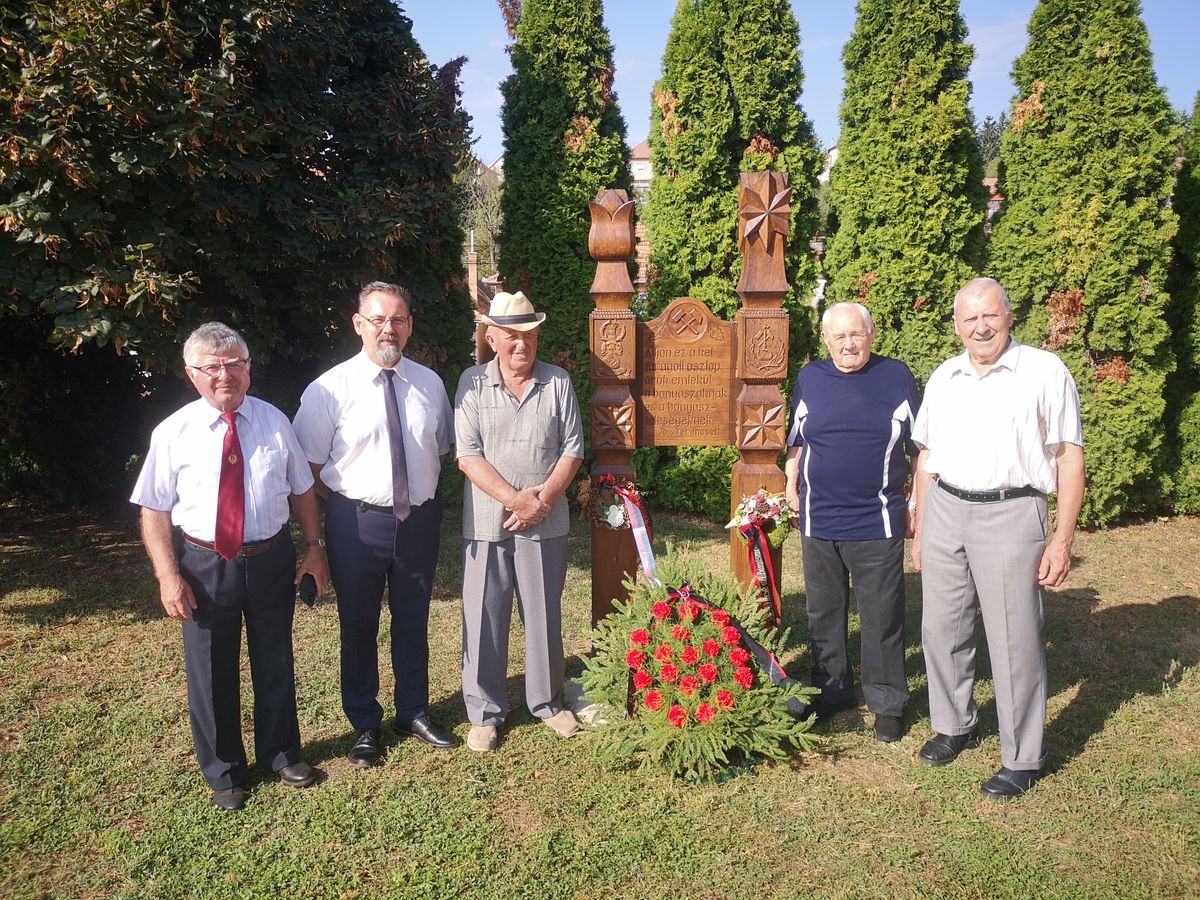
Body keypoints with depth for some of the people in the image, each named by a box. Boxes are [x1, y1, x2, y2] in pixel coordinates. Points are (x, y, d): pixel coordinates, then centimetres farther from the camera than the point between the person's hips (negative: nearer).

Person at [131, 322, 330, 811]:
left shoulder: (274, 422, -1)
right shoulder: (173, 433, -7)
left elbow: (302, 489, 7)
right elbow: (155, 510, -5)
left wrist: (314, 545, 2)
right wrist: (168, 575, -11)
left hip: (272, 559, 2)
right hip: (205, 565, -1)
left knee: (275, 663, 18)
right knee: (212, 673, 12)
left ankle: (281, 753, 41)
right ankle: (223, 771, 34)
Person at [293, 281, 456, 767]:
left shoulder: (430, 383, 2)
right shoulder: (330, 389, -10)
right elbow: (309, 465, -6)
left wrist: (427, 500, 4)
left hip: (419, 520, 3)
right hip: (358, 522, -3)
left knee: (414, 621, 18)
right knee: (359, 626, 12)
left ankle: (414, 712, 39)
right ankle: (365, 725, 33)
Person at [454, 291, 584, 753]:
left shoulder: (557, 382, 3)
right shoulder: (472, 383, -1)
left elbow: (572, 450, 1)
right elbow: (467, 454, -7)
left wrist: (542, 499, -11)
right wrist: (515, 499, -16)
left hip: (546, 524, 1)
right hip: (487, 523, -1)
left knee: (545, 615, 11)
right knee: (484, 618, 5)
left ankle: (547, 701, 30)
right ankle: (485, 712, 21)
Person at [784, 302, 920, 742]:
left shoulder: (896, 376, 0)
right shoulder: (809, 378, 5)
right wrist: (791, 487, 9)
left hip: (878, 523, -2)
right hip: (818, 521, 3)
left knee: (883, 619, 5)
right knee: (823, 615, 13)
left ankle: (887, 702, 21)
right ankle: (830, 691, 30)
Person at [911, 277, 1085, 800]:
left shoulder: (1045, 372, -3)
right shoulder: (942, 379, 11)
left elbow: (1070, 459, -5)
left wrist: (1062, 541, -10)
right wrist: (919, 532, 14)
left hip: (1010, 515, -5)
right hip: (945, 512, 5)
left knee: (1015, 641, 1)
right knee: (942, 629, 12)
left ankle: (1024, 758, 17)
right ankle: (954, 726, 33)